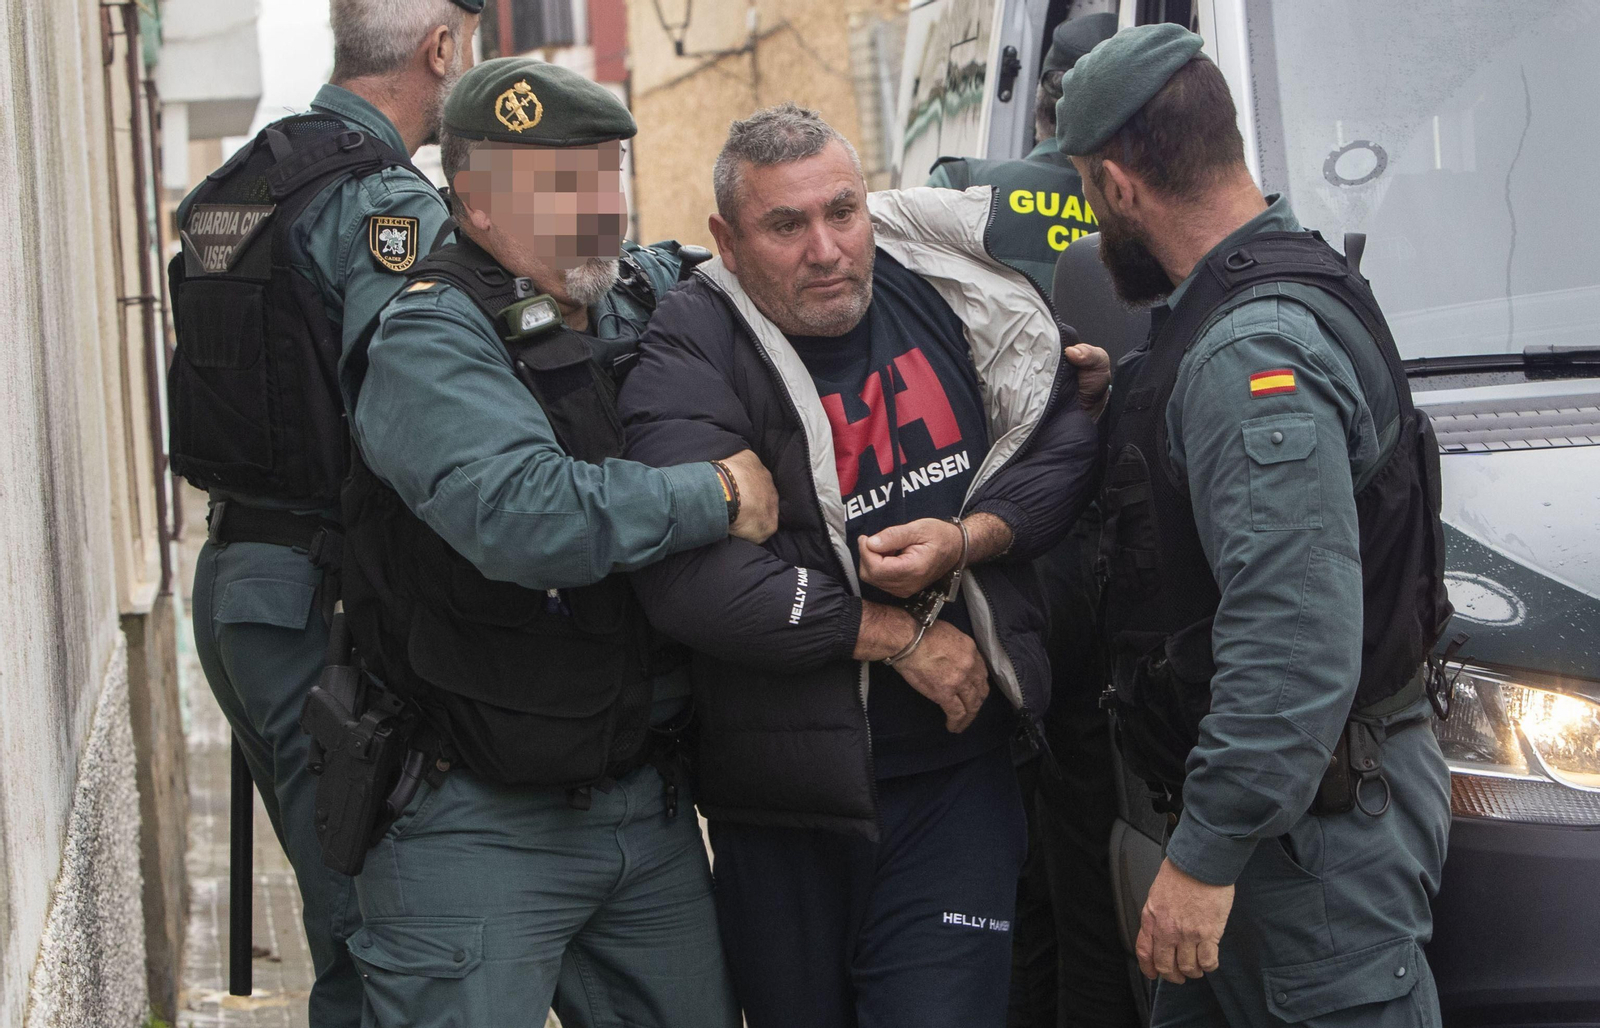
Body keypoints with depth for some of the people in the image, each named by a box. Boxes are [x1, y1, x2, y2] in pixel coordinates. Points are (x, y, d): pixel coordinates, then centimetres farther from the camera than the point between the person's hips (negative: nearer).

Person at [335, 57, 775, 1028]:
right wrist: (717, 492, -20)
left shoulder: (644, 301, 7)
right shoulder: (431, 339, -15)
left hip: (649, 802, 7)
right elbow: (527, 517, -32)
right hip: (480, 828, -7)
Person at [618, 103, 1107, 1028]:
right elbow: (685, 578, -23)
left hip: (956, 770, 2)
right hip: (781, 797, -1)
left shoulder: (945, 292, 2)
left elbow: (1067, 442, 7)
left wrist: (966, 543, -12)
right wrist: (894, 635, -15)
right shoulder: (693, 355, -11)